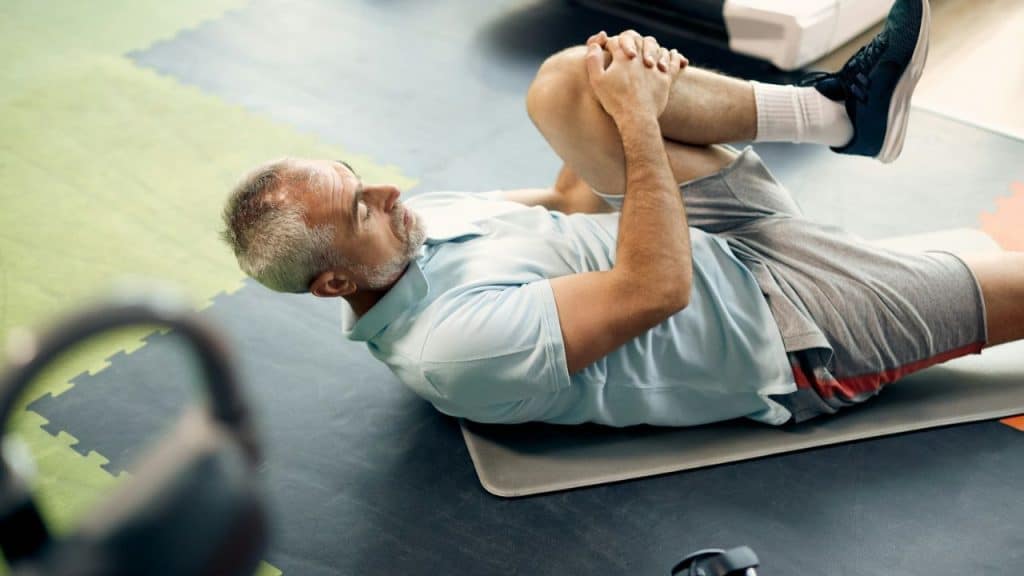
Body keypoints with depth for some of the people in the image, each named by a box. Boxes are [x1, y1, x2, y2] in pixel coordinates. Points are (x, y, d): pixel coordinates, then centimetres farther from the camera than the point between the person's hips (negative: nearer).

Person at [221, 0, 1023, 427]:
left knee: (567, 81, -12)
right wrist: (639, 116, -24)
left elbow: (570, 203, 7)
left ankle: (840, 108, -7)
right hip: (777, 325, -8)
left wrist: (623, 87, -10)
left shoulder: (407, 228, -2)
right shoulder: (455, 348, -30)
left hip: (724, 234, 8)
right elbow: (655, 288, -31)